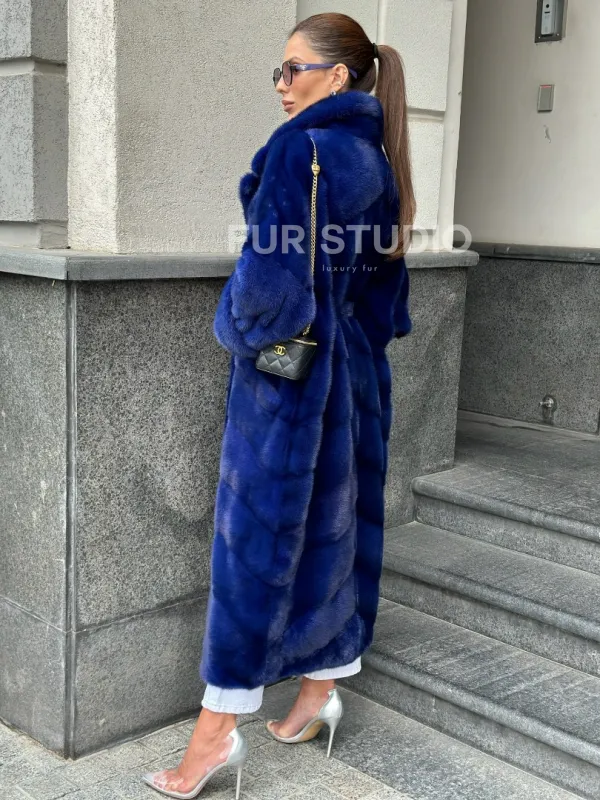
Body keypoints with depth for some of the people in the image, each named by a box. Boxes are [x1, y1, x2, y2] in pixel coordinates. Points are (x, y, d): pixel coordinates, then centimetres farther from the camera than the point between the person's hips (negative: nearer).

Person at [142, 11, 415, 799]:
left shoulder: (301, 147, -15)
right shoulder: (377, 159, 10)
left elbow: (272, 269, -23)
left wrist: (238, 328, -6)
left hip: (287, 377, -8)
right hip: (355, 376, 8)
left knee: (256, 537, -2)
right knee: (335, 525, 14)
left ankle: (218, 728, 6)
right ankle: (320, 689, 28)